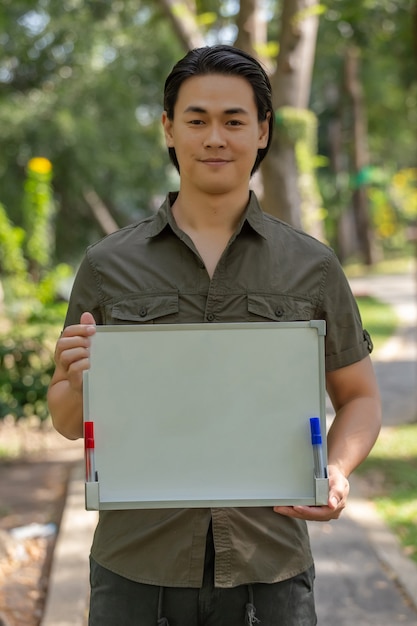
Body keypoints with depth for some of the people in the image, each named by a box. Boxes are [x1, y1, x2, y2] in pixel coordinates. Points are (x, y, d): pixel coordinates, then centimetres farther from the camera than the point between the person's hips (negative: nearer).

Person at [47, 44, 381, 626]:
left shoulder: (313, 267, 2)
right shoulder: (108, 266, 2)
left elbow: (359, 397, 10)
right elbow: (67, 420, 8)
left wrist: (336, 470, -10)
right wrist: (81, 384, -14)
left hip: (270, 569, 0)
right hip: (137, 570, 0)